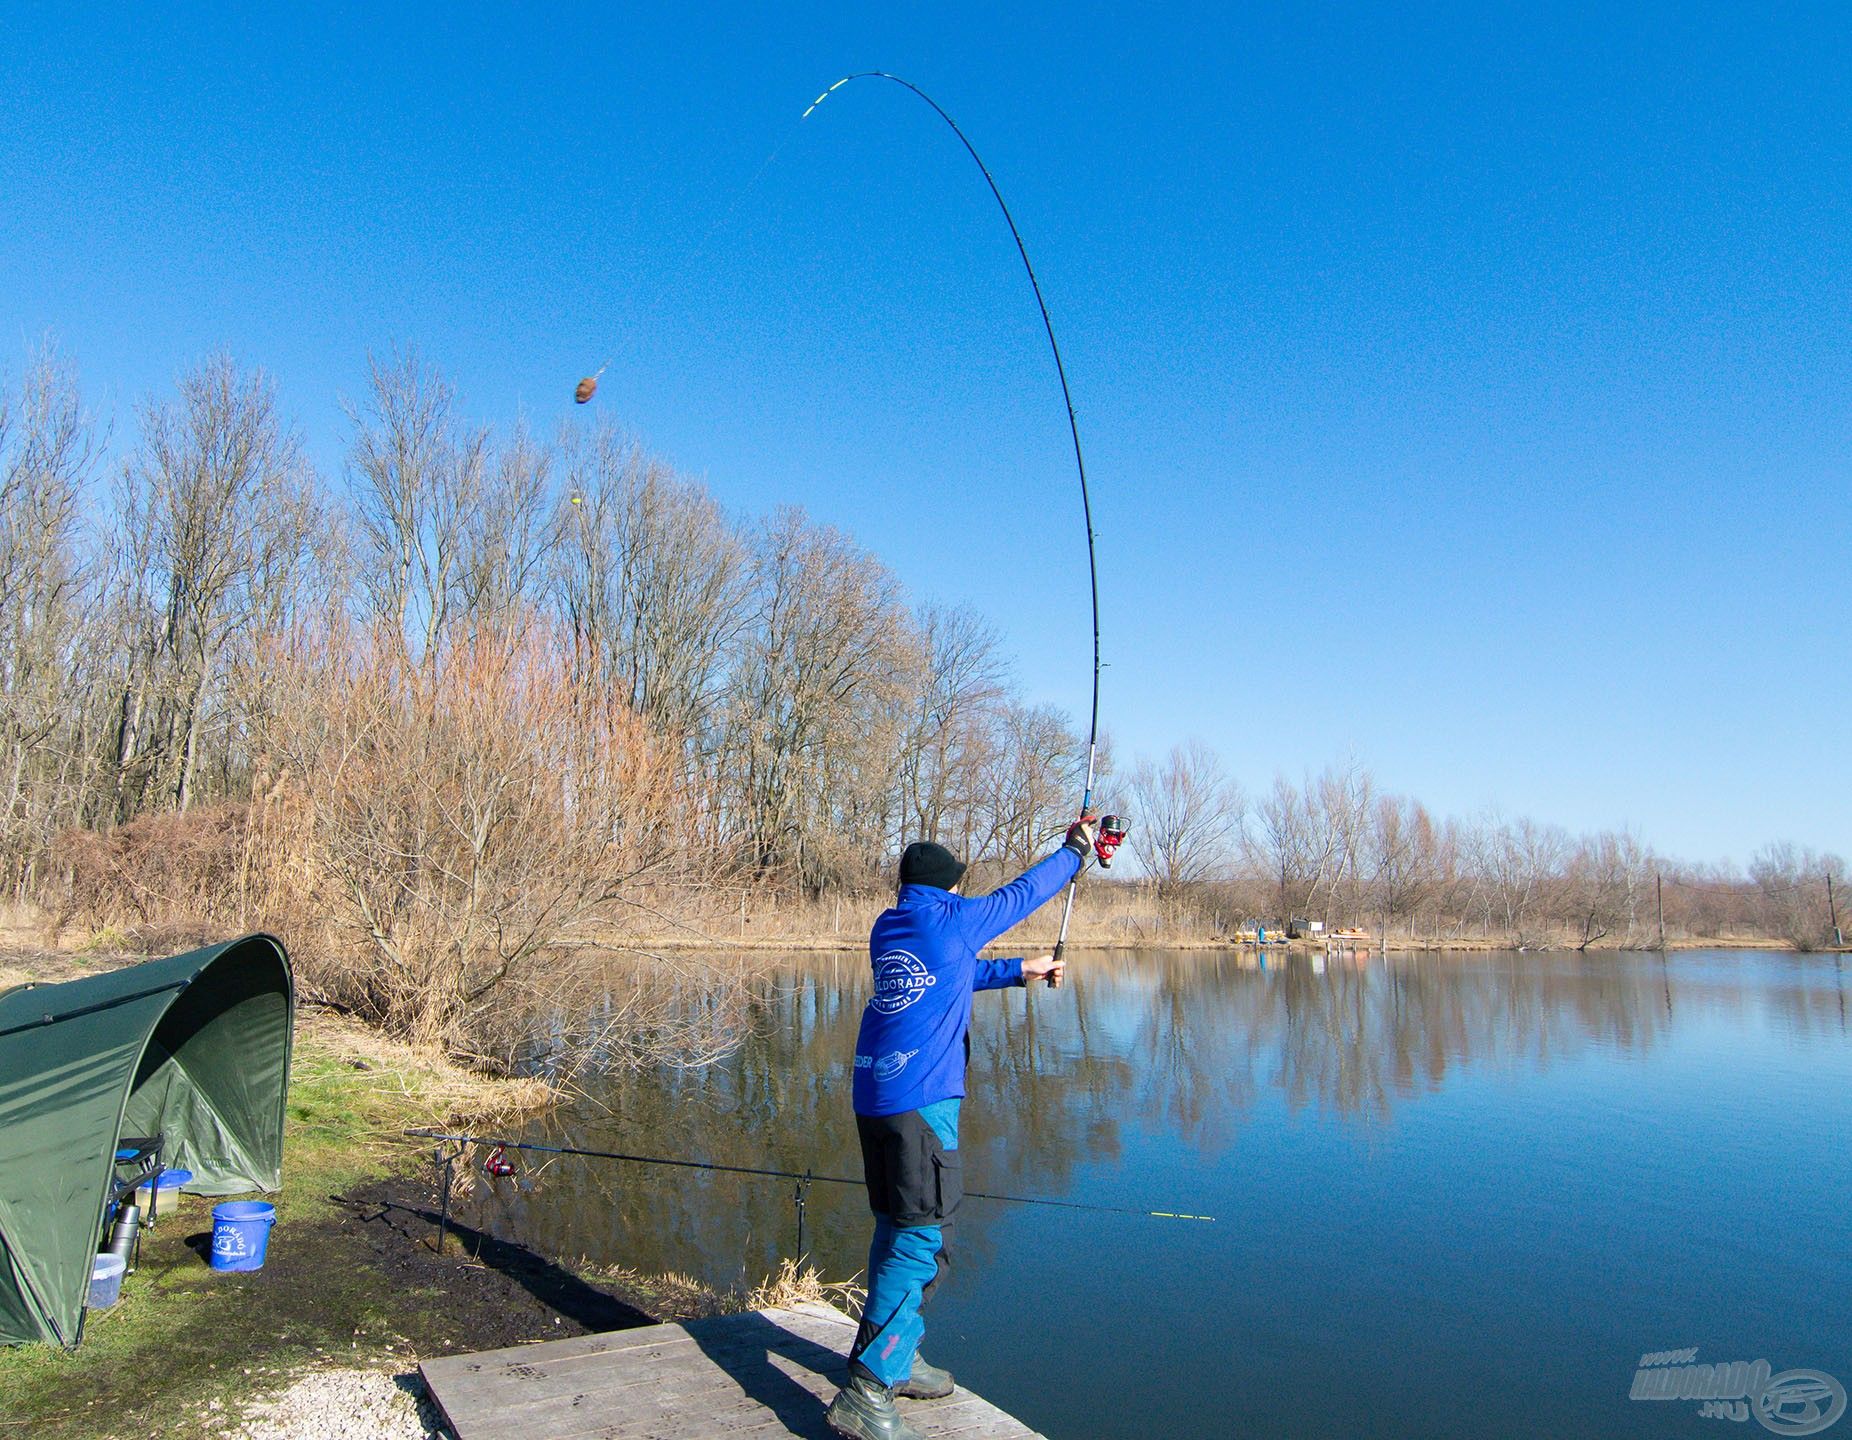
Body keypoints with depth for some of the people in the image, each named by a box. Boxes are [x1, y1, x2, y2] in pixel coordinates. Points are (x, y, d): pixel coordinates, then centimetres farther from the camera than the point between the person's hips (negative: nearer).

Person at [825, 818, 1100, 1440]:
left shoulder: (886, 928, 15)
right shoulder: (953, 919, -5)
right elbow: (1023, 892, 9)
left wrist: (1021, 971, 37)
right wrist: (1076, 850, 24)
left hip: (872, 1094, 8)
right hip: (921, 1097, -8)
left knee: (895, 1226, 18)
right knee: (919, 1236, -5)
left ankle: (899, 1359, 30)